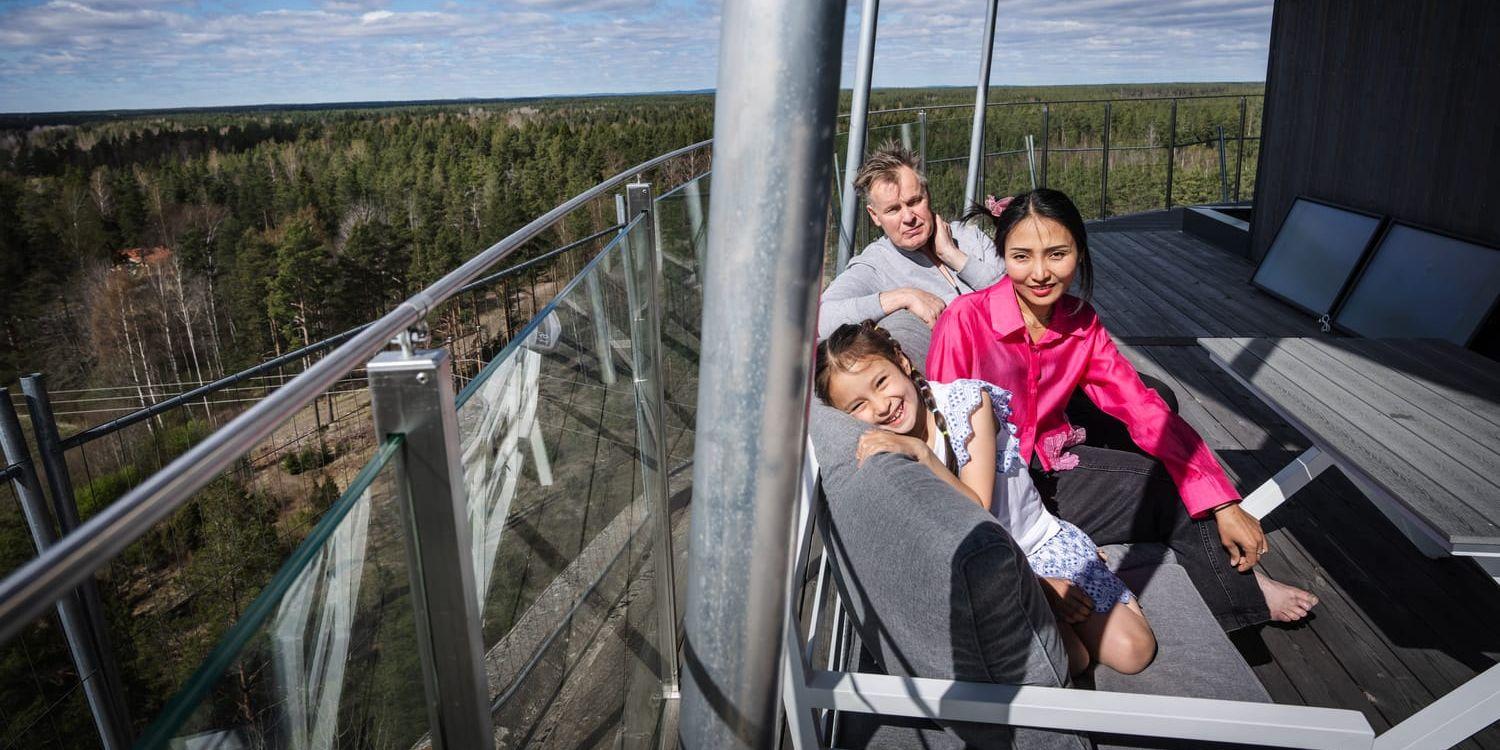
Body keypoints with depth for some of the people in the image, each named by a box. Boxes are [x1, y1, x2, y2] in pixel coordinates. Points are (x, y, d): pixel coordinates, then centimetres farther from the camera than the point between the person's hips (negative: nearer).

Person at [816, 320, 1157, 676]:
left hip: (1041, 539, 1)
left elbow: (977, 510, -24)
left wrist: (921, 452, -37)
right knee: (1070, 659, -22)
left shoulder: (967, 400, -17)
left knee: (1133, 652, -8)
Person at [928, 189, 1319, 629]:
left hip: (1050, 467, 6)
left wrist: (1224, 504, -8)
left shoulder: (1079, 320, -2)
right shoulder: (965, 320, -21)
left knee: (1183, 488, -5)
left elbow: (1142, 408, -3)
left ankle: (1242, 586, 26)